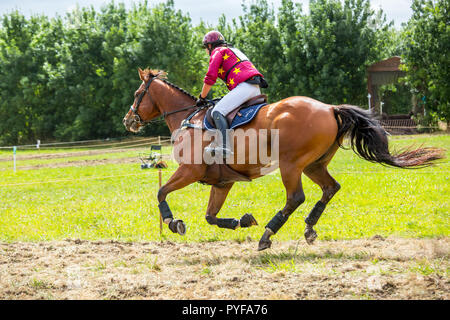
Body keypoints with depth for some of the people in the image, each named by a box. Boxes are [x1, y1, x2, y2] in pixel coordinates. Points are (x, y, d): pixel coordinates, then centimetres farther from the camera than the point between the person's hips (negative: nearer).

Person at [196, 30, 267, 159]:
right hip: (256, 89, 9)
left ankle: (225, 146, -38)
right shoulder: (233, 50, 34)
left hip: (244, 86, -9)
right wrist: (229, 97, 37)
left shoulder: (217, 52, 8)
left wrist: (202, 98, 6)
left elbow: (210, 77, -2)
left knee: (218, 112, -19)